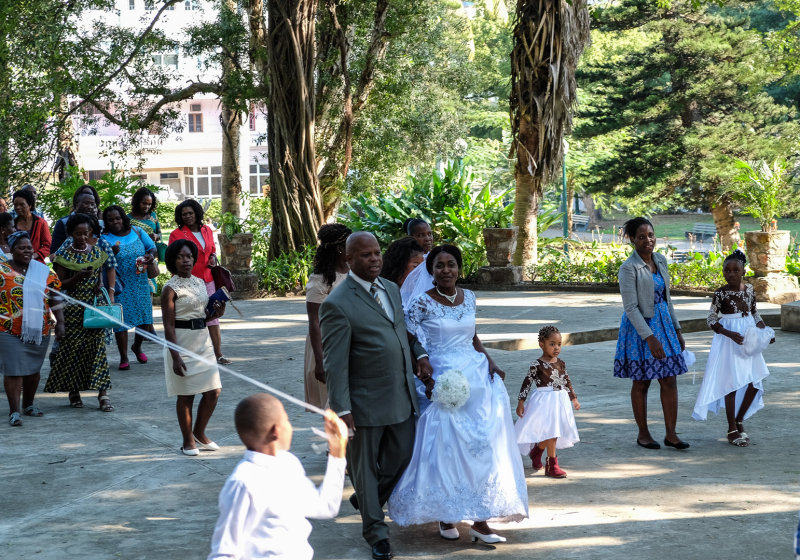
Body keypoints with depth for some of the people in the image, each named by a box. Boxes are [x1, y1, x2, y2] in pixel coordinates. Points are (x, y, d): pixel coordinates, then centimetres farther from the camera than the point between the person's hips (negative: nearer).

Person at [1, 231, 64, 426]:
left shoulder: (44, 271, 8)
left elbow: (55, 299, 8)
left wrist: (60, 322, 0)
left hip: (39, 331, 4)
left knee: (34, 369, 14)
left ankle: (28, 405, 31)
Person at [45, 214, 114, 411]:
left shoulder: (98, 252, 6)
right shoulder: (63, 255, -4)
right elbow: (60, 285, -5)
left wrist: (108, 297, 3)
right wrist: (78, 277, -20)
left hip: (95, 307, 2)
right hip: (72, 309, -2)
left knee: (97, 346, -4)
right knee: (72, 348, 2)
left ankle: (103, 392, -6)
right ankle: (73, 391, 15)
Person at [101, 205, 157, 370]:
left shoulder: (136, 232, 4)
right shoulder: (105, 238, -6)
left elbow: (152, 248, 12)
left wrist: (151, 256, -10)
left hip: (140, 284, 3)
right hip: (120, 286, -3)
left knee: (145, 320, 5)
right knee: (121, 320, -3)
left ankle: (137, 347, 34)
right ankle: (123, 358, 10)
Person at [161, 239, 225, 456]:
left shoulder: (199, 283, 10)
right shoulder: (170, 289, -10)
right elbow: (169, 326, -14)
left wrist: (215, 314, -1)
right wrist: (175, 356, -19)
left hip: (202, 340, 7)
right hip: (182, 342, -7)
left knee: (213, 391, 6)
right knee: (186, 395, 3)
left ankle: (199, 433, 25)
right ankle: (188, 441, 15)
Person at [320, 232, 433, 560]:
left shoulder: (391, 289, 7)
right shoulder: (338, 304, -17)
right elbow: (334, 364, -17)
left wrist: (420, 354, 4)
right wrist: (342, 410, -19)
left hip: (402, 395, 7)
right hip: (366, 401, -7)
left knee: (402, 456, 16)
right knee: (365, 465, 9)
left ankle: (365, 499, 42)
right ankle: (375, 530, 24)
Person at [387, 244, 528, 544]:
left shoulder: (468, 297, 7)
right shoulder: (422, 303, -9)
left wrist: (490, 362, 4)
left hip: (477, 376, 5)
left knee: (484, 446, 2)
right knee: (446, 448, 1)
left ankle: (479, 519, 8)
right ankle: (445, 516, 18)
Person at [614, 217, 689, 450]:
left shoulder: (660, 260, 7)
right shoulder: (629, 268, -14)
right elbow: (631, 308, -17)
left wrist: (677, 329, 15)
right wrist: (649, 338, -22)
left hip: (663, 323, 6)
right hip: (639, 327, -6)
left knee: (670, 380, 2)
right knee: (641, 382, 4)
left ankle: (671, 434, 8)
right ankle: (643, 433, 17)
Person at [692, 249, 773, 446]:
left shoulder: (749, 290, 3)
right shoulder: (721, 293, -10)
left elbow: (755, 315, 14)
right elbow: (711, 320, -11)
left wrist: (766, 332, 0)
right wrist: (730, 334, -23)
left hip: (748, 340, 5)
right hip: (729, 342, -5)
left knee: (754, 383, 4)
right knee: (732, 384, -2)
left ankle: (739, 420, 24)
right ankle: (732, 430, 8)